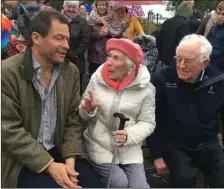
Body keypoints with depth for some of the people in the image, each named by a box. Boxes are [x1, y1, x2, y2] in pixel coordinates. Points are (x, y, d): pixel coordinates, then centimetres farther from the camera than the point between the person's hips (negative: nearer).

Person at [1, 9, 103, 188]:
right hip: (21, 160, -4)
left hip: (59, 150, 4)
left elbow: (73, 120, 4)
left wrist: (70, 159, -11)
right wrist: (49, 165, -20)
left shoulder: (71, 71, 2)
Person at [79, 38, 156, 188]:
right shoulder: (97, 78, -3)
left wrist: (129, 135, -22)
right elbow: (84, 115, 5)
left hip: (129, 148, 1)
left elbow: (148, 123, -5)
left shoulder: (145, 88, -7)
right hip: (99, 146, 0)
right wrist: (87, 109, -18)